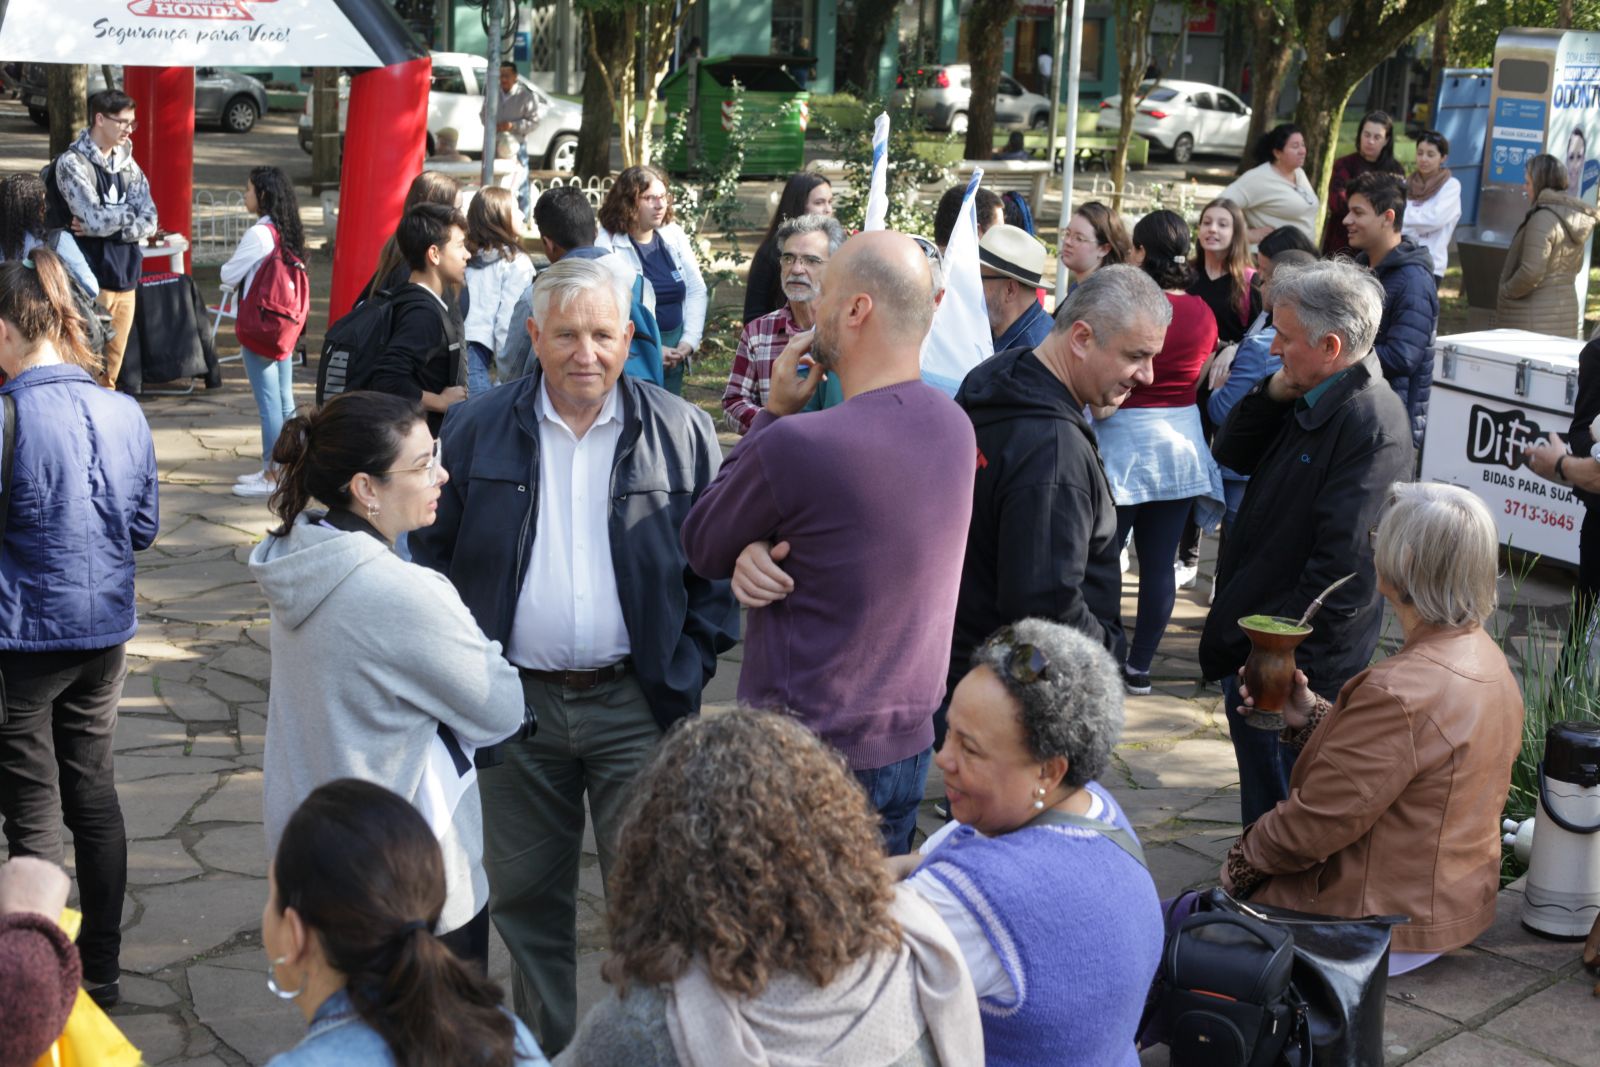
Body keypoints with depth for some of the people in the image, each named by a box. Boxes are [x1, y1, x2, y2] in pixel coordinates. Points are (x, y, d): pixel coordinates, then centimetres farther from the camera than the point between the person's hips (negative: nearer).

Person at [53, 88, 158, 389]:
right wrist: (128, 213, -1)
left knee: (110, 372, 11)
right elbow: (95, 219, -19)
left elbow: (149, 223, 1)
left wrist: (101, 227, -11)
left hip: (125, 279, 6)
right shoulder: (72, 163, -8)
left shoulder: (128, 165, 10)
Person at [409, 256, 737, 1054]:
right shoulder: (477, 432, 1)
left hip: (638, 702, -2)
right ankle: (542, 1042, 32)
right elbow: (435, 553, 7)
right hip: (517, 700, 2)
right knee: (526, 896, 14)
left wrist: (692, 666, -4)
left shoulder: (681, 433, -1)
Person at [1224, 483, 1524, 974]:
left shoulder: (1399, 694, -30)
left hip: (1383, 925, -10)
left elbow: (1313, 825, -22)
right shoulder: (1486, 658, 2)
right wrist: (1308, 716, 4)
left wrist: (1239, 862, -6)